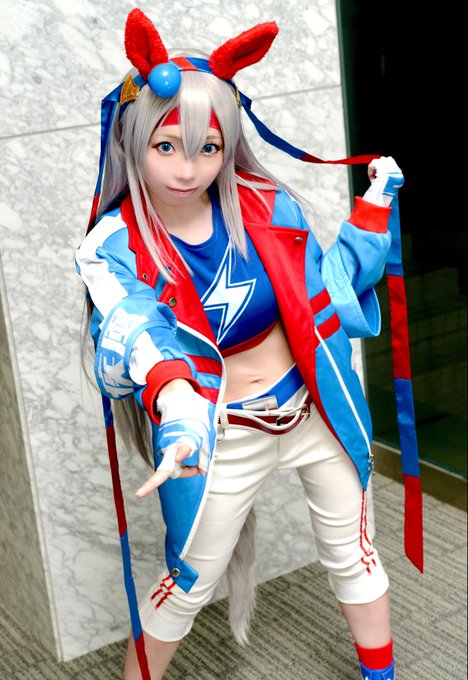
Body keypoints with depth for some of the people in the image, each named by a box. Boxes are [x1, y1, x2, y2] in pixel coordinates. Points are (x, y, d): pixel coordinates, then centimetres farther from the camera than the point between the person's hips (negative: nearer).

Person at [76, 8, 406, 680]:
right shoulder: (115, 247, -19)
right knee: (188, 583, 12)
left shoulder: (267, 207, -10)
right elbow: (132, 329, -41)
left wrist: (375, 206, -2)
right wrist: (176, 398, -61)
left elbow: (329, 281, 7)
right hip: (221, 436, -3)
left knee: (351, 551, 19)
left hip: (316, 410, 3)